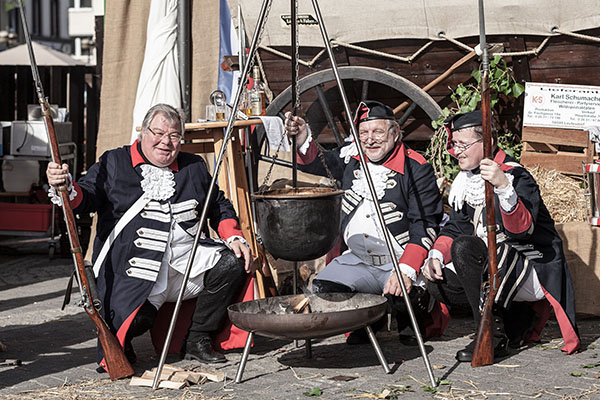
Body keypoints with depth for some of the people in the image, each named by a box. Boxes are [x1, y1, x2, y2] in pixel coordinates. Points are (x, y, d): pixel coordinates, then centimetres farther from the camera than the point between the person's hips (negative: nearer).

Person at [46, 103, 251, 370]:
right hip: (136, 269, -4)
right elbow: (85, 199, -2)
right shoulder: (114, 163, 8)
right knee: (137, 319, -29)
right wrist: (64, 186, -25)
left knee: (233, 263, -18)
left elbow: (219, 208, 26)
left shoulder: (195, 167, 19)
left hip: (189, 258, 5)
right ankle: (119, 341, 14)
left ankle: (198, 340, 0)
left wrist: (234, 238, 7)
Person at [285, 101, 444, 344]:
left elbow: (425, 225, -15)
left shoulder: (416, 168, -10)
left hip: (403, 261, -5)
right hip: (358, 260, 5)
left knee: (402, 297, -32)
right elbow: (314, 163, 18)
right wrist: (302, 138, -4)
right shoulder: (351, 158, 6)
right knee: (321, 290, -17)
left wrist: (406, 270, -27)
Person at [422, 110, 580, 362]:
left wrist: (504, 186, -47)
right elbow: (455, 228, 11)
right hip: (495, 267, 9)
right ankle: (520, 317, 6)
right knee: (438, 283, -9)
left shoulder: (516, 177, -18)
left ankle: (493, 336, -20)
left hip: (535, 271, -9)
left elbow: (522, 230, -33)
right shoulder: (466, 180, 9)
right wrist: (436, 255, -9)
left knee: (464, 248, -29)